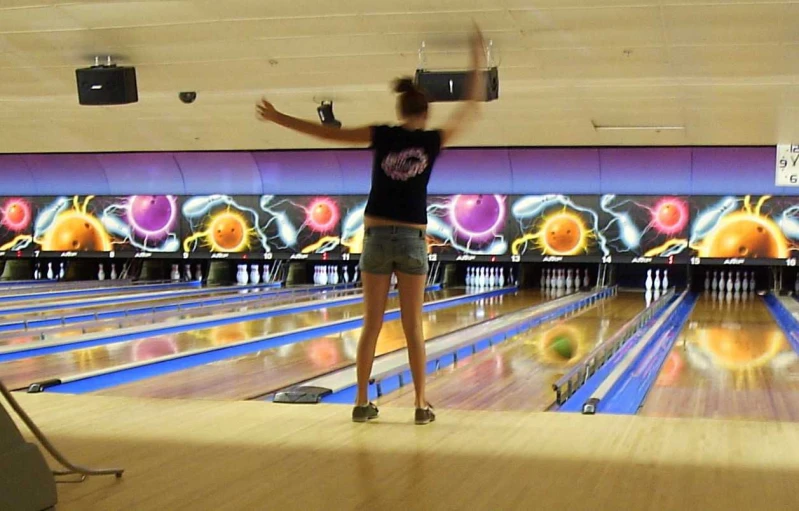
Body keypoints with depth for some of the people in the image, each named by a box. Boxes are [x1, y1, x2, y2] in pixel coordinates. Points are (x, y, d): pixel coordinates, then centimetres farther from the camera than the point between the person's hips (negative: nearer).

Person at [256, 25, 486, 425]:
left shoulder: (382, 136, 0)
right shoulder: (433, 140, -1)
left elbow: (326, 133, 1)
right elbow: (470, 107, 12)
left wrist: (279, 118, 8)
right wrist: (478, 64, 21)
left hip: (378, 237, 1)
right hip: (412, 240, -1)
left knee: (371, 324, 7)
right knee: (413, 327, 4)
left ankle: (362, 402, 10)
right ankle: (421, 405, 6)